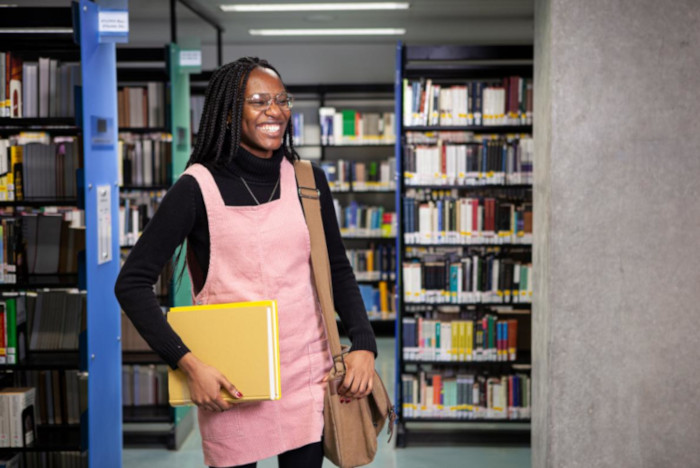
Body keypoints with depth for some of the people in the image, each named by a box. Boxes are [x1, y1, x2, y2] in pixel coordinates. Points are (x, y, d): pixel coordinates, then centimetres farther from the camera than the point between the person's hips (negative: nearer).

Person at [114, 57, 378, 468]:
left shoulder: (307, 180, 3)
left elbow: (337, 270, 12)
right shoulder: (198, 187, -9)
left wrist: (364, 344, -1)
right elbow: (132, 283, -9)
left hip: (307, 373, 3)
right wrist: (189, 365, -17)